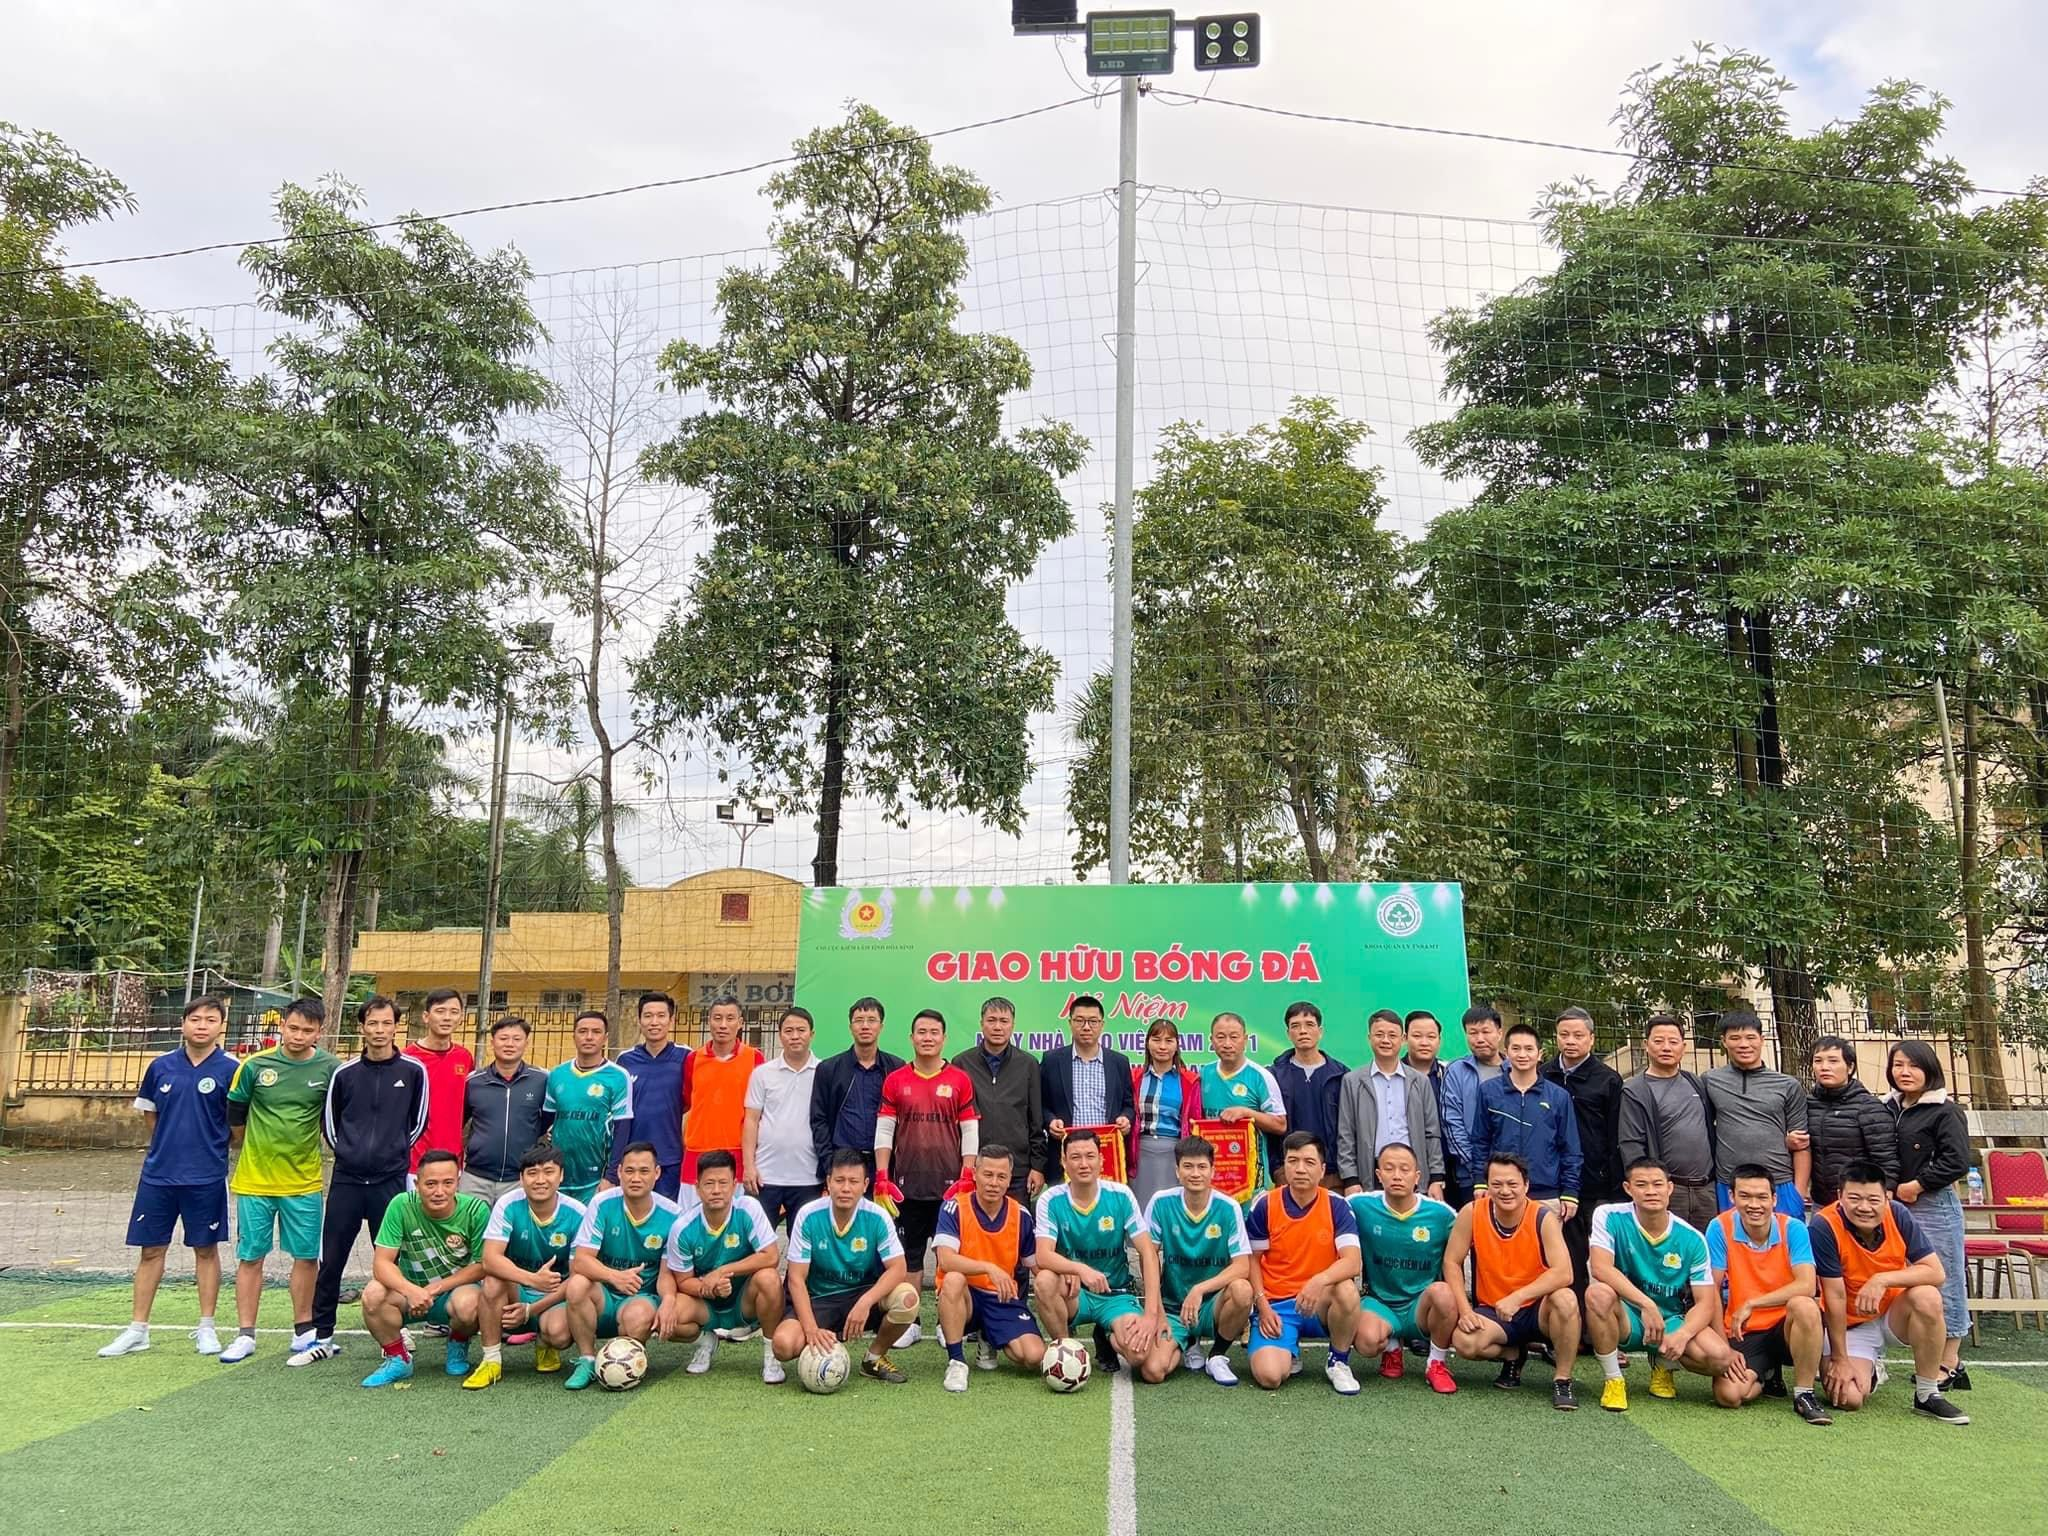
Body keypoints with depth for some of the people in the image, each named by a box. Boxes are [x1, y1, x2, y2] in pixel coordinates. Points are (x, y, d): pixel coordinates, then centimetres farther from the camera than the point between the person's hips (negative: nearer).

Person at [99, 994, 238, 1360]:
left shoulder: (229, 1069, -8)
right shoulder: (161, 1066, 3)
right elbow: (151, 1113, 17)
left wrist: (210, 1147, 1)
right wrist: (170, 1147, 13)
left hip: (206, 1177, -3)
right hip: (158, 1174, 3)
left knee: (206, 1249, 8)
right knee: (151, 1249, 9)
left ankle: (206, 1327, 18)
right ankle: (137, 1330, 20)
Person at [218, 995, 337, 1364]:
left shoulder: (329, 1068, -6)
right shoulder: (255, 1065, -6)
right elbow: (235, 1115, 9)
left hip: (304, 1182, 0)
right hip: (254, 1180, 0)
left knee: (306, 1257, 7)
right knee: (250, 1257, 6)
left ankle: (303, 1331, 20)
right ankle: (245, 1335, 16)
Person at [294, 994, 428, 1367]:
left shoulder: (413, 1070, -2)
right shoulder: (344, 1073, 1)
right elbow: (328, 1120, 15)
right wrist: (347, 1151, 11)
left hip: (391, 1180, -1)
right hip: (346, 1179, 2)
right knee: (331, 1260, 5)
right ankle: (322, 1337, 17)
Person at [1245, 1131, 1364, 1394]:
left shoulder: (1337, 1207, -6)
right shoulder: (1264, 1205, -5)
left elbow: (1353, 1262, -18)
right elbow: (1252, 1260, 4)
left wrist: (1321, 1280, -37)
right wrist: (1263, 1306, -7)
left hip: (1320, 1305, 1)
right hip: (1276, 1306, 0)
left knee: (1347, 1289, -34)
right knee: (1269, 1376, -26)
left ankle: (1339, 1362, -6)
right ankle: (1290, 1352, 14)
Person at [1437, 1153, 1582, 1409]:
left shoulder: (1544, 1218, -15)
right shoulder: (1472, 1213, -11)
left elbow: (1563, 1273, -25)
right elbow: (1452, 1263, -5)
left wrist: (1517, 1297, -32)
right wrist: (1465, 1310, -16)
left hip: (1537, 1309, -1)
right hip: (1491, 1311, 2)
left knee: (1565, 1299, -33)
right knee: (1465, 1342, -28)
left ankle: (1562, 1379, -11)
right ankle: (1513, 1355, 8)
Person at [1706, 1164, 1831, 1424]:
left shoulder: (1793, 1229, -9)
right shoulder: (1720, 1228, -9)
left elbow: (1807, 1286, -22)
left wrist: (1751, 1304, -22)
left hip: (1787, 1326, -1)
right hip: (1744, 1334, 1)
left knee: (1803, 1306, -35)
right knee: (1729, 1395, -23)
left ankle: (1804, 1395, -14)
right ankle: (1768, 1375, 16)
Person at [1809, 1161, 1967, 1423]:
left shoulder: (1898, 1215, -15)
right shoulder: (1823, 1226, -26)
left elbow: (1937, 1272, -17)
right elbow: (1835, 1297, -21)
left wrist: (1883, 1279, -31)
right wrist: (1839, 1359, -17)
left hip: (1893, 1316, 2)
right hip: (1848, 1325, -2)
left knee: (1927, 1298, -30)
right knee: (1849, 1398, -22)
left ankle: (1928, 1395, -12)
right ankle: (1868, 1368, 17)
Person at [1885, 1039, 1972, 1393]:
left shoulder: (1945, 1111, -7)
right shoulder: (1889, 1108, 9)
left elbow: (1957, 1162, -14)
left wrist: (1915, 1186, -12)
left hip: (1935, 1207, -6)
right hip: (1896, 1207, 6)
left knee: (1943, 1282, 1)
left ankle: (1950, 1365, 10)